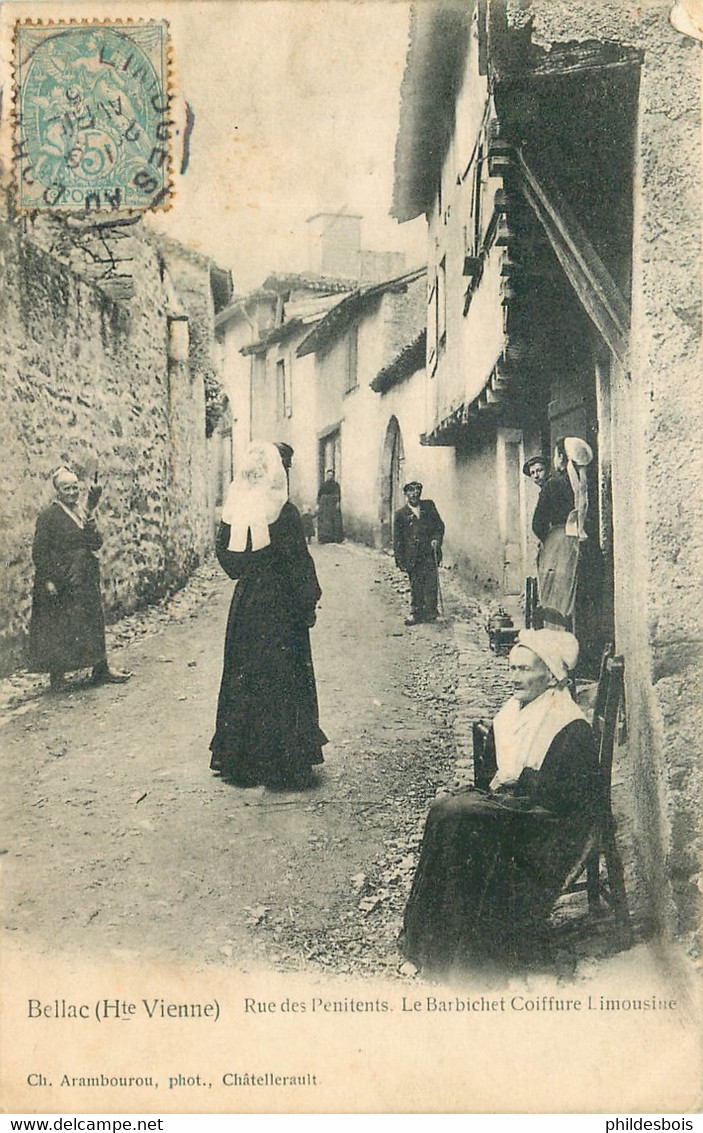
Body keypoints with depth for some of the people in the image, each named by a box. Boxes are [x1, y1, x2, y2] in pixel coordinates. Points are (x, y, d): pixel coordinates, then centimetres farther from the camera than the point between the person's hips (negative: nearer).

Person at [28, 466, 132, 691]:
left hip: (86, 581, 7)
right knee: (58, 629, -1)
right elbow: (39, 551, -11)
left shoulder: (84, 512, 12)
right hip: (60, 583, -7)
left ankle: (101, 670, 18)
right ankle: (57, 675, 9)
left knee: (94, 622, 10)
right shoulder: (49, 515, -8)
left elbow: (97, 545, 6)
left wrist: (91, 526, -12)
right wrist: (48, 580, -16)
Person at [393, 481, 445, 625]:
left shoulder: (429, 506, 9)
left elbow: (439, 525, 12)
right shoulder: (401, 513, 5)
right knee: (415, 585, 5)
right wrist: (400, 559, 0)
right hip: (412, 556, 0)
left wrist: (437, 539, -7)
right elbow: (397, 539, 6)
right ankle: (416, 612, 14)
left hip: (429, 553, 0)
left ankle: (430, 612, 2)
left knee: (430, 582, -6)